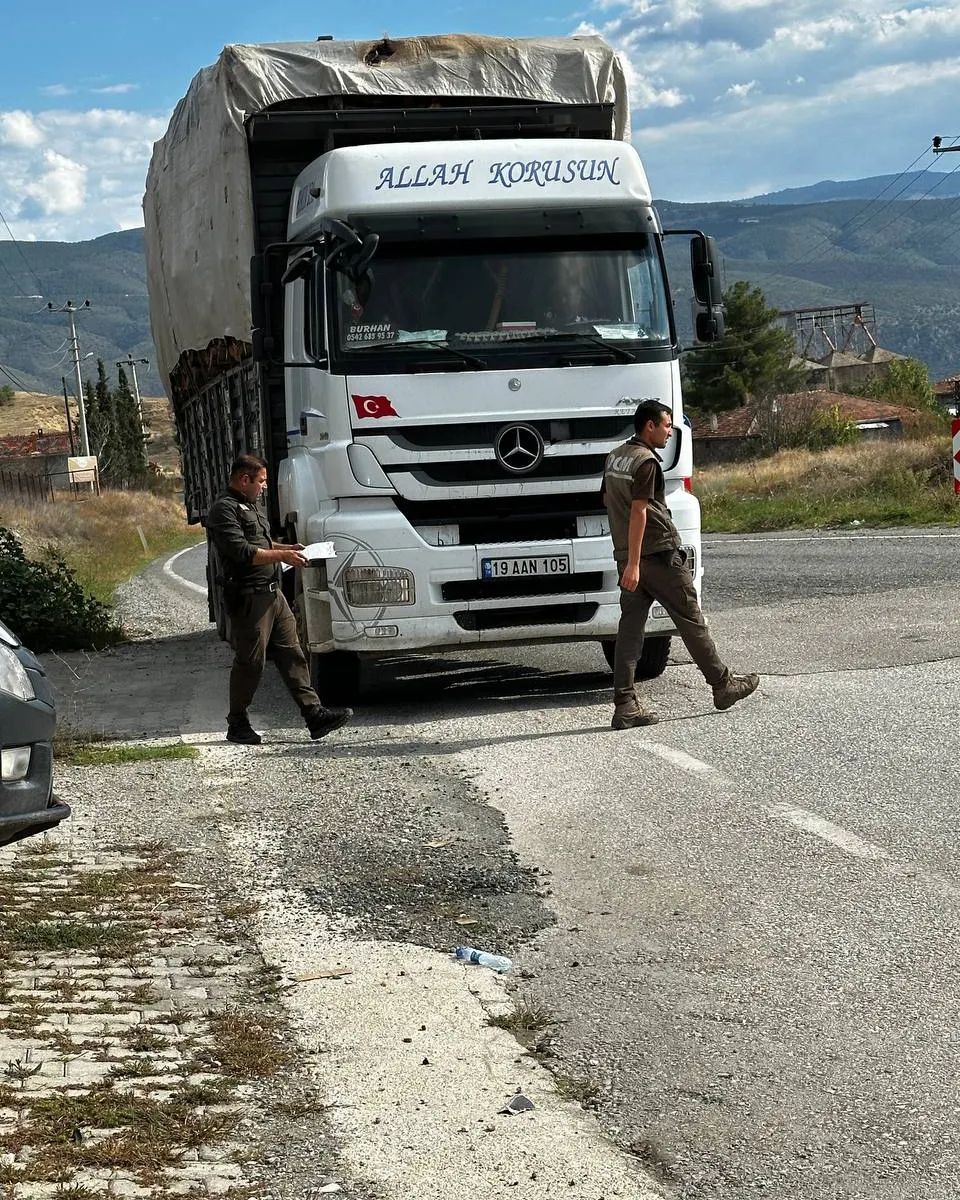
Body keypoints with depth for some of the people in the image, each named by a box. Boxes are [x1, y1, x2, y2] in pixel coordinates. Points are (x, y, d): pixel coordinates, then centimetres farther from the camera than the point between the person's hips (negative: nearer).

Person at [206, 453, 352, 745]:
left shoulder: (253, 505, 21)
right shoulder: (224, 509, -11)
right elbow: (242, 552, -20)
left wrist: (288, 548, 16)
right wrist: (283, 556, -18)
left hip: (272, 593, 9)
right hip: (248, 598, -9)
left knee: (292, 654, 5)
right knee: (250, 663, -3)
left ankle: (314, 714, 3)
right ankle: (237, 724, 8)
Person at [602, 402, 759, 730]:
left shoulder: (614, 457, 14)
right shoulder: (646, 461, -14)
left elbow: (607, 500, 25)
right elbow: (638, 511, -20)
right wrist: (633, 563, -23)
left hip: (626, 555, 8)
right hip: (658, 552, -8)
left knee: (630, 626, 2)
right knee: (691, 620, 4)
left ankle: (625, 705, -4)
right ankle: (723, 685, 15)